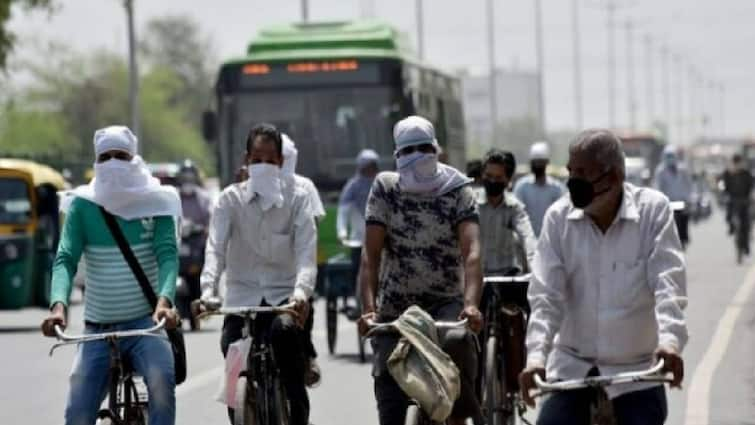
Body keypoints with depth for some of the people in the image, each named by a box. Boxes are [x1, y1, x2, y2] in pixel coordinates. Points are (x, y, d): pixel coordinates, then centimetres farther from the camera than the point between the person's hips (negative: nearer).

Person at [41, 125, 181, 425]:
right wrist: (58, 304, -29)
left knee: (162, 380, -31)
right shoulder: (82, 205, 0)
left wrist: (164, 300, -32)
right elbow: (65, 259, -9)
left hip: (145, 322, -1)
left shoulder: (155, 202, -1)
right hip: (97, 328, 1)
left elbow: (168, 255, -12)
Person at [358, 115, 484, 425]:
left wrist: (471, 304, -37)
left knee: (457, 341, -34)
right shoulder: (385, 190, -2)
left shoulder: (458, 191, -5)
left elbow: (471, 251, -20)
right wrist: (368, 308, -27)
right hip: (394, 307, 2)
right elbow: (371, 255, -11)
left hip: (447, 303, -2)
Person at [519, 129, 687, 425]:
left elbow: (668, 283, -16)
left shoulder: (654, 210, -7)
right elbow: (546, 295, -10)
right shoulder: (559, 217, -4)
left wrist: (669, 339, -34)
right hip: (572, 365, 1)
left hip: (637, 368, -1)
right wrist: (536, 355, -25)